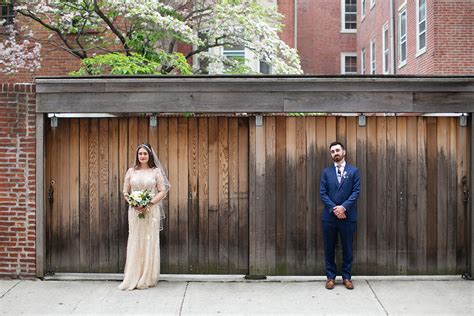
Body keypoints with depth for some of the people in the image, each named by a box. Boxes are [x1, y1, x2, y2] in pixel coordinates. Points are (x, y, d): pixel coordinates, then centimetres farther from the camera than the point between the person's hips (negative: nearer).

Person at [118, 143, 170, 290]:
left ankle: (147, 279, 9)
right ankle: (133, 278, 9)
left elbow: (163, 191, -2)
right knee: (135, 242, 2)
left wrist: (149, 204, -14)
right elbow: (125, 192, 8)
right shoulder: (131, 171, 8)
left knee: (150, 242, 1)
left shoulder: (156, 171, 2)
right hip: (134, 211, 2)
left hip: (151, 211, -1)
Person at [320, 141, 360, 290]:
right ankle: (330, 277, 17)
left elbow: (356, 192, -5)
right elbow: (323, 193, 0)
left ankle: (346, 277, 18)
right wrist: (334, 208, -13)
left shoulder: (354, 171, 4)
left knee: (347, 248, 6)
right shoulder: (326, 172, 7)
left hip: (348, 216, -1)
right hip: (329, 216, 1)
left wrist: (343, 207, -16)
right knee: (329, 248, 6)